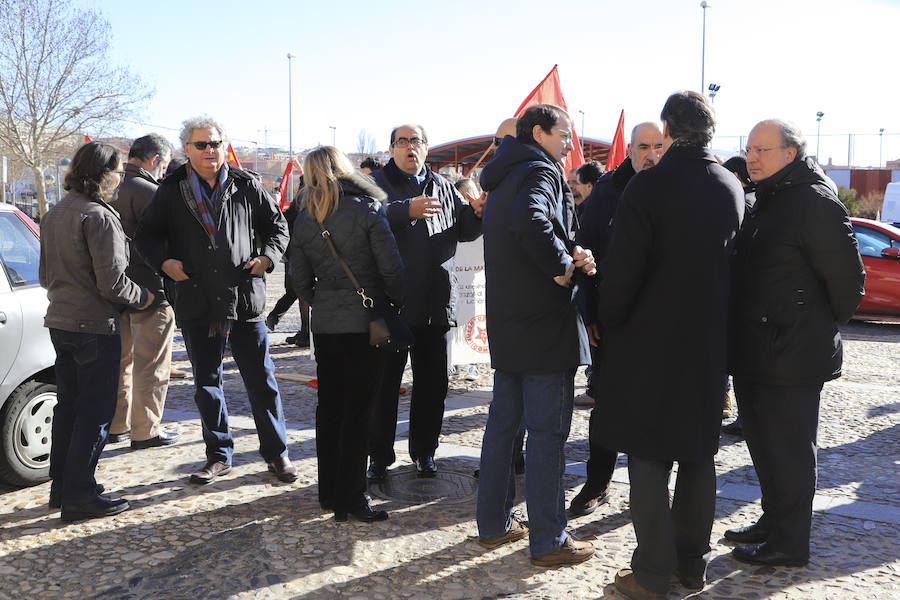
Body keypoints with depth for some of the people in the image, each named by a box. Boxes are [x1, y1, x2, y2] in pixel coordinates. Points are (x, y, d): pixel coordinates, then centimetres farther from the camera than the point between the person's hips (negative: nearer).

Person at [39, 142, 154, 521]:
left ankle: (61, 486, 26)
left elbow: (45, 275, 19)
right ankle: (79, 496, 2)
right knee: (95, 411, -2)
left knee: (68, 405, 17)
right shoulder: (99, 217, -17)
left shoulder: (53, 215, 12)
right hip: (95, 326, -9)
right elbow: (112, 281, -20)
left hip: (60, 322, 9)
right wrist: (142, 297, -4)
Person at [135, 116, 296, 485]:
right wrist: (164, 262, -8)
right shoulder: (171, 190, 6)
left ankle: (276, 453, 16)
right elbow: (147, 235, 11)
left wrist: (266, 257, -5)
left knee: (261, 381, 4)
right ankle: (219, 456, 25)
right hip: (196, 305, 2)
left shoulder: (246, 187, 4)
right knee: (206, 384, 11)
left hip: (244, 301, -1)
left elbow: (277, 225, 12)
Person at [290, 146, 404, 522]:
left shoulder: (304, 220, 5)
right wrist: (399, 306, 3)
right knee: (357, 411, 0)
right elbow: (391, 268, -12)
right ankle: (349, 501, 4)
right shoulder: (367, 210, -9)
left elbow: (300, 279, 8)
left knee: (329, 407, 14)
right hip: (365, 322, -5)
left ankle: (328, 492, 24)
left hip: (324, 325, 5)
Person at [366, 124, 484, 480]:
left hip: (437, 304, 4)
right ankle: (379, 455, 16)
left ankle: (424, 450, 26)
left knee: (432, 382, 11)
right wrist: (406, 210, -33)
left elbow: (464, 230, 17)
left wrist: (477, 213, -3)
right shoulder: (377, 183, 1)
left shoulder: (443, 188, 15)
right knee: (384, 382, 4)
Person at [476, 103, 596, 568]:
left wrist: (567, 255, 2)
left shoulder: (502, 180, 18)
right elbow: (531, 221, -35)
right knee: (547, 432, -1)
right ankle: (548, 541, 7)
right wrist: (562, 266, -21)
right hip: (545, 325, -9)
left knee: (503, 422, 16)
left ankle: (494, 524, 26)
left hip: (507, 325, 9)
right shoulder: (539, 173, -12)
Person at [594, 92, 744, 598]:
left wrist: (608, 322, 0)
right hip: (709, 344, 5)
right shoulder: (732, 188, 3)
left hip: (651, 342, -5)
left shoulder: (648, 185, -14)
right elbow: (736, 263, 9)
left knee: (649, 459, 3)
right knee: (699, 453, 15)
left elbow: (623, 268, -15)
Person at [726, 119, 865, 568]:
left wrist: (824, 326, -3)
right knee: (763, 442, 18)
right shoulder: (764, 201, 15)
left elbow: (848, 278, -15)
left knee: (787, 449, 1)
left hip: (791, 357, -9)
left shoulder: (815, 202, -15)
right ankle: (773, 521, 34)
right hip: (754, 353, 9)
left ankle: (789, 545, 13)